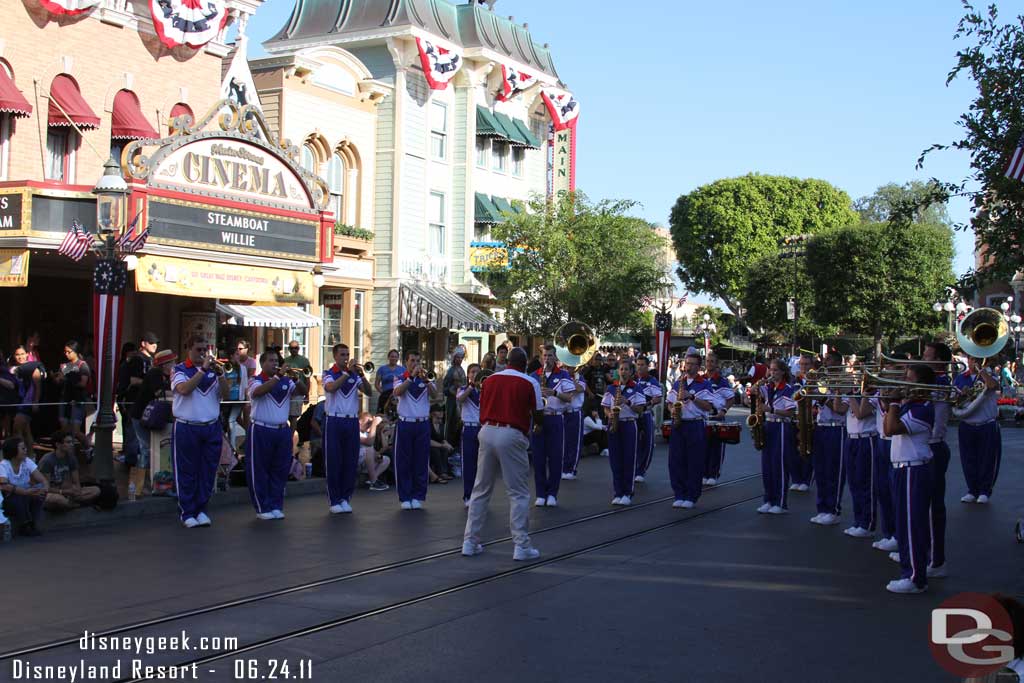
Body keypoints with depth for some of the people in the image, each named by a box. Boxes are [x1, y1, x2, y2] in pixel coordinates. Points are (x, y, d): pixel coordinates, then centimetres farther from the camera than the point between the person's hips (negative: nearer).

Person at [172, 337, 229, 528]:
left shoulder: (214, 370, 9)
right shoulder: (179, 370, 0)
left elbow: (225, 394, -2)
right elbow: (184, 389, -19)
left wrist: (219, 373, -16)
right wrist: (203, 370, -20)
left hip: (212, 428, 3)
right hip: (186, 428, -3)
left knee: (208, 471, 6)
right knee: (187, 472, 2)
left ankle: (201, 510, 17)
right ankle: (187, 513, 10)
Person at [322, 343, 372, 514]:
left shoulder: (354, 375, 10)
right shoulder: (329, 374, 0)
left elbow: (368, 392, -2)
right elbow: (331, 388, -21)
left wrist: (361, 375, -16)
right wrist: (348, 372, -21)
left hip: (352, 421, 4)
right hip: (334, 421, -4)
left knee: (351, 461, 5)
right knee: (333, 461, -1)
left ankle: (346, 498, 15)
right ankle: (334, 500, 5)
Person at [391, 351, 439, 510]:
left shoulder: (427, 380, 8)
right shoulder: (400, 379, 5)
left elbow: (434, 396, -9)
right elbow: (398, 392, -17)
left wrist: (426, 380, -24)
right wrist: (412, 376, -24)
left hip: (422, 425, 1)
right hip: (405, 424, -1)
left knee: (421, 462, 4)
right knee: (403, 462, 1)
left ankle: (418, 497, 12)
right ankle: (405, 498, 8)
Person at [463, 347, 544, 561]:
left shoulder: (491, 379, 10)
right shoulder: (530, 383, -1)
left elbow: (482, 408, 15)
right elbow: (538, 415, 1)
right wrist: (538, 426, 23)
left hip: (487, 431, 4)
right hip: (512, 435, -4)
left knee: (481, 490, 13)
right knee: (518, 493, 2)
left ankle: (470, 541, 16)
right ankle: (521, 546, 1)